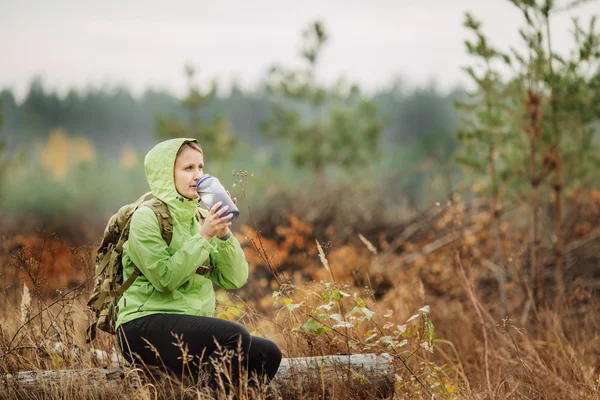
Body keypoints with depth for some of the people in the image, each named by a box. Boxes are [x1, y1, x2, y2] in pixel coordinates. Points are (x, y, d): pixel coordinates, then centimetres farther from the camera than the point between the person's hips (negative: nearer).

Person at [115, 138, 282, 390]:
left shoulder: (198, 218, 13)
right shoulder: (146, 217, -6)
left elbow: (234, 280, 6)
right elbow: (165, 278, -19)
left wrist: (223, 233, -8)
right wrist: (204, 236, -19)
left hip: (190, 327, 7)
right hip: (145, 326, -7)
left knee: (267, 354, -10)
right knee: (235, 336, -28)